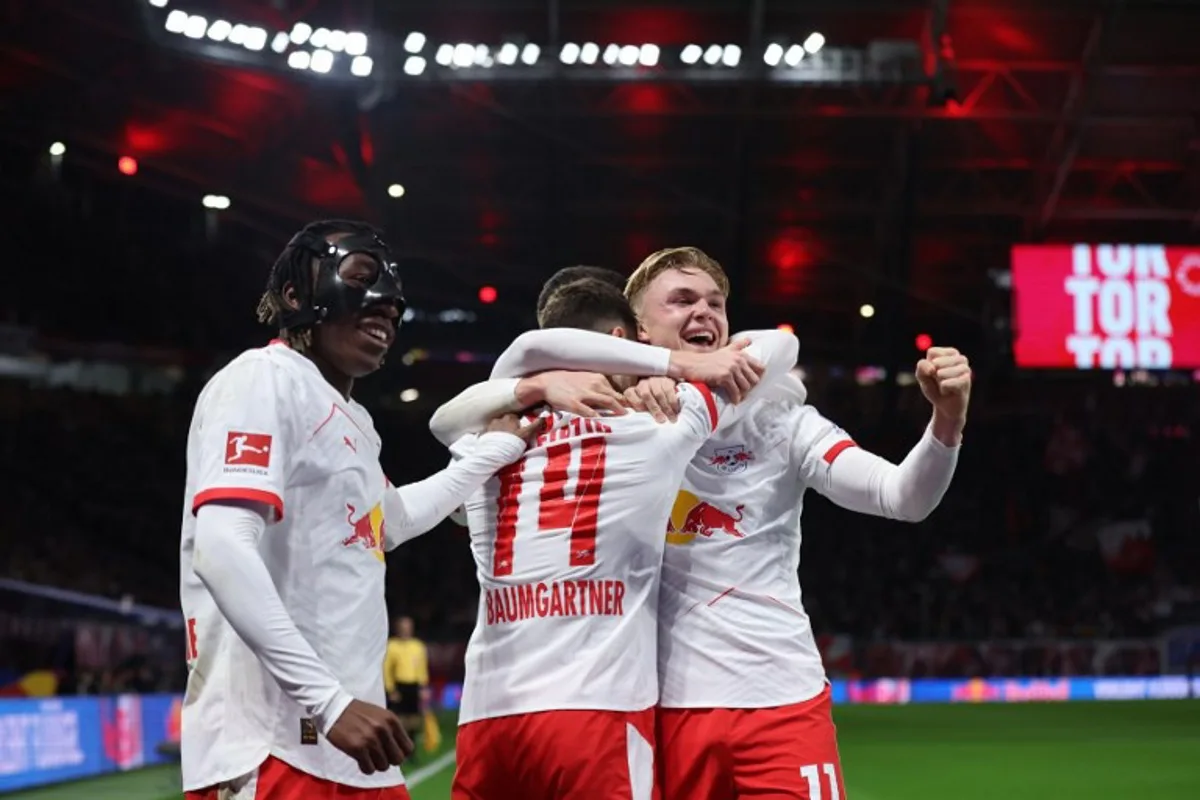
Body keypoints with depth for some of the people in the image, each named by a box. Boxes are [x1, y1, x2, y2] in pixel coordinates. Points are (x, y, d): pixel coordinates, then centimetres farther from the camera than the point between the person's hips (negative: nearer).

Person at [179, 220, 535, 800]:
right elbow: (221, 550, -21)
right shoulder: (266, 380, -7)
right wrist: (330, 700, -25)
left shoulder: (351, 420, 21)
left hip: (351, 752, 9)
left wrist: (495, 450, 45)